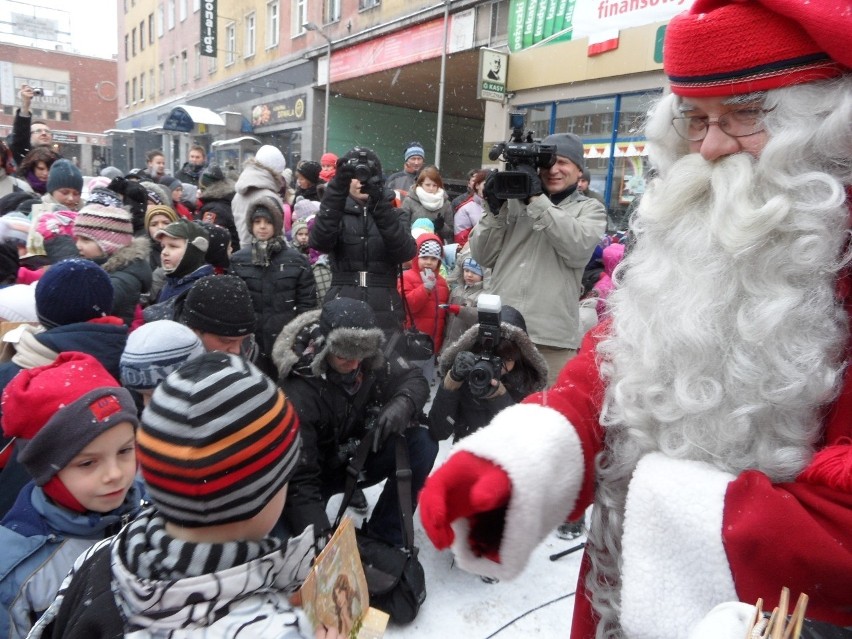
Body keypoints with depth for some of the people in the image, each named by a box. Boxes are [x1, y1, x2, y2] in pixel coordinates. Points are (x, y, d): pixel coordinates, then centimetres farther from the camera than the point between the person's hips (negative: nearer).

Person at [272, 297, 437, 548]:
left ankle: (384, 535, -7)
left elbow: (414, 379, -7)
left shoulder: (368, 359, -16)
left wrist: (402, 404, -32)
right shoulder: (298, 392, -32)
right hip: (318, 472, -4)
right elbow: (298, 477, -33)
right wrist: (319, 534, -46)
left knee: (421, 445, -19)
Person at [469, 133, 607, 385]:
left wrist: (536, 199, -12)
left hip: (552, 339, -2)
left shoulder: (589, 208, 9)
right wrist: (495, 209, -3)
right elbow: (482, 257, 9)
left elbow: (579, 249, -13)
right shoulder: (514, 201, 12)